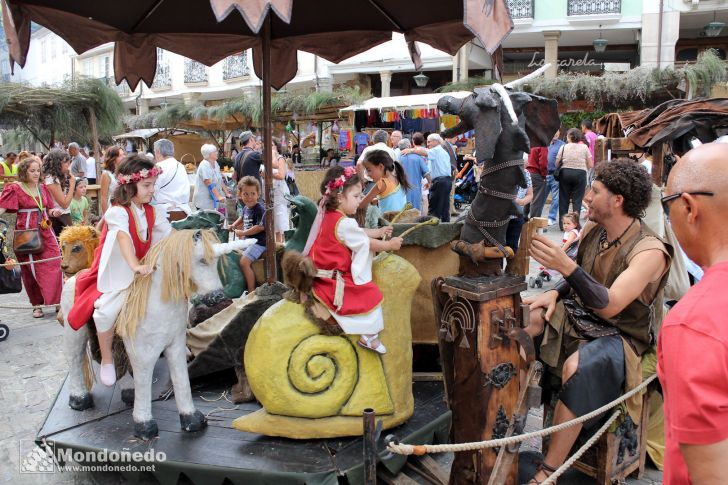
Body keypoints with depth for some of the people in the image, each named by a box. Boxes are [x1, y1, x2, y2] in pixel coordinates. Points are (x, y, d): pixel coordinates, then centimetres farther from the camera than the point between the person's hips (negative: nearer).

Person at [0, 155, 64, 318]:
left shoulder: (43, 188, 10)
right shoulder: (15, 189, -4)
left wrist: (54, 212, -4)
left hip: (46, 233, 4)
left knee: (54, 266, -4)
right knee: (31, 270, 4)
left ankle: (57, 301, 4)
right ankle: (36, 305, 15)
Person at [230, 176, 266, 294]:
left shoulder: (260, 209, -18)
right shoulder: (246, 208, 8)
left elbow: (260, 227, -29)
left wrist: (242, 233, -21)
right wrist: (234, 225, 16)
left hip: (258, 242, -10)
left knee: (244, 261, -23)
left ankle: (251, 290, -15)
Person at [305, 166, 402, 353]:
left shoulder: (328, 216, 10)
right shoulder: (344, 224, -22)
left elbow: (358, 233, 21)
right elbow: (367, 244, -12)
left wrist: (379, 232, 23)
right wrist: (390, 245, 3)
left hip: (322, 276, 10)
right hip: (334, 281, -10)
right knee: (371, 294, -5)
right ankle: (369, 336, -1)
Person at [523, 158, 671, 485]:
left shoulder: (649, 251, -23)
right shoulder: (591, 230, -1)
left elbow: (609, 306, -32)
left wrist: (566, 265, -42)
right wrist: (555, 294, -7)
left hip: (620, 336, -8)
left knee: (577, 367, -36)